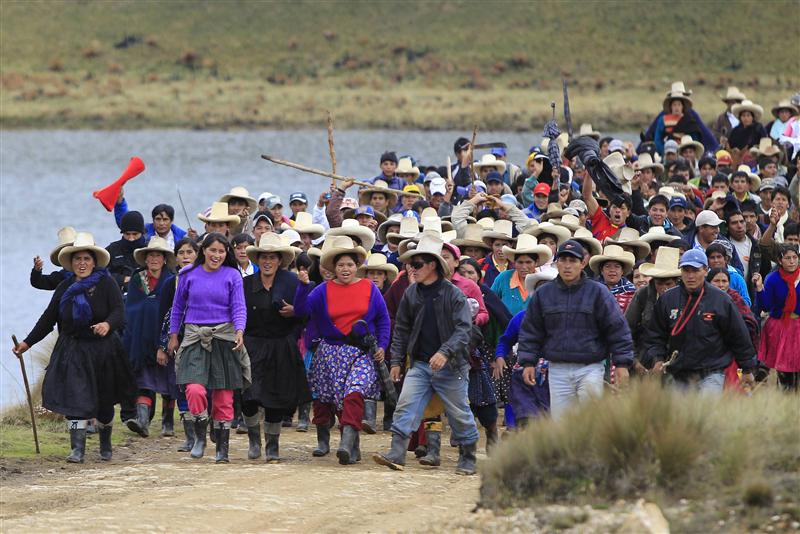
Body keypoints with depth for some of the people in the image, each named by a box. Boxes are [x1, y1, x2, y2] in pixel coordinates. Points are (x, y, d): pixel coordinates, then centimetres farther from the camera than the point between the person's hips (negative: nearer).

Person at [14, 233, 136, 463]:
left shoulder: (106, 284, -6)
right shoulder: (65, 288, 6)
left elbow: (119, 312, -17)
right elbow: (48, 318, 12)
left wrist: (108, 324, -39)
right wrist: (28, 342, 10)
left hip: (102, 350, -2)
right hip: (73, 352, 2)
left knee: (104, 402, 10)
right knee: (74, 400, -12)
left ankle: (105, 444, 34)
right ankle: (78, 449, -14)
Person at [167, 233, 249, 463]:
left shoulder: (232, 276, 2)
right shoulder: (189, 275, 5)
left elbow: (239, 307, -2)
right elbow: (178, 306, 16)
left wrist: (239, 331, -19)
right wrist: (173, 335, 14)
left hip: (224, 338, 0)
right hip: (195, 338, 0)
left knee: (224, 397, 2)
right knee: (194, 390, -18)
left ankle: (222, 448, 13)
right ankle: (200, 436, 5)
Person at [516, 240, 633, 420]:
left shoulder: (597, 292, 1)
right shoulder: (543, 294, 8)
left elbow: (617, 329, 1)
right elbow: (531, 331, 14)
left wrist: (622, 364, -4)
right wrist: (528, 362, 6)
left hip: (590, 368, -3)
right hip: (558, 370, 3)